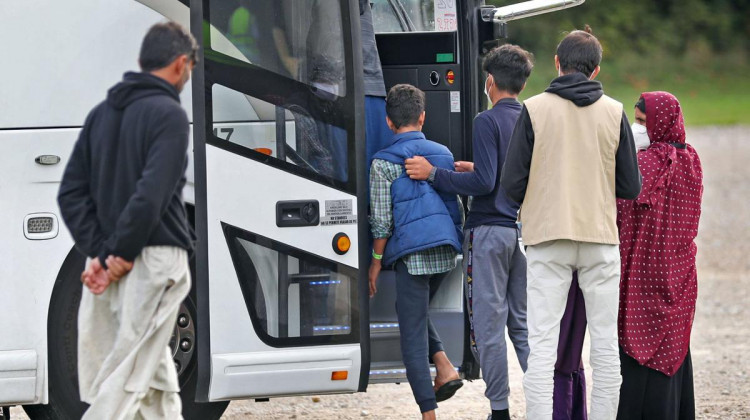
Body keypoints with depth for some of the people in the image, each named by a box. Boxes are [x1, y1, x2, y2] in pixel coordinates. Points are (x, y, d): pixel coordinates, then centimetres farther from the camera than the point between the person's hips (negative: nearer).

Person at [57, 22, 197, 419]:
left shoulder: (102, 113, 13)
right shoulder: (169, 114, -10)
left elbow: (71, 192, 9)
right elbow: (152, 195, -21)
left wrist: (98, 251, 2)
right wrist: (124, 253, -12)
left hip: (106, 266, 7)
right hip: (154, 259, -7)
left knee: (156, 372, 16)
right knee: (127, 376, -7)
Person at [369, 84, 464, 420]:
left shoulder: (384, 163, -4)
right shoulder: (443, 153, 12)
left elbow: (382, 220, -6)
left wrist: (376, 261, 3)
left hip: (413, 253, -6)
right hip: (447, 252, 6)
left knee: (412, 333, 0)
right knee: (416, 312, 27)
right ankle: (445, 369, 6)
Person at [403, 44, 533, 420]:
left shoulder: (488, 121, -11)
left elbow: (483, 183, -18)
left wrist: (433, 174, -9)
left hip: (490, 230, -7)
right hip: (525, 230, 7)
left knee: (488, 325, -1)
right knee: (524, 323, 12)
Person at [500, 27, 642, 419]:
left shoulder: (534, 110, -4)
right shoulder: (614, 112, 1)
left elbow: (511, 184, -5)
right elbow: (631, 187, 3)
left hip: (547, 239, -2)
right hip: (601, 239, 2)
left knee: (542, 344, -2)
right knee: (605, 343, 7)